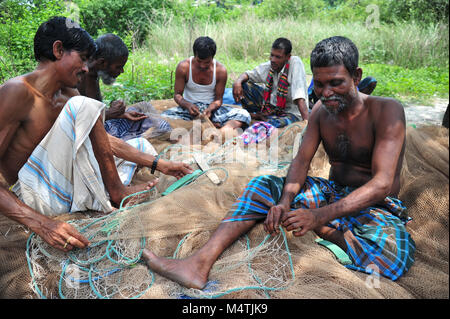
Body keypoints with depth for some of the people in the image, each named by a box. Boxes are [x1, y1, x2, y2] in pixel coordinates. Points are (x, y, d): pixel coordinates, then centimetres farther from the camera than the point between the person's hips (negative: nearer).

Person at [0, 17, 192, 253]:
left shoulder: (67, 95, 8)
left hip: (69, 192, 9)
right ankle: (116, 192, -11)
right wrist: (41, 224, -35)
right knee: (83, 106, -24)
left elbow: (105, 140, 10)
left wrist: (158, 164, 5)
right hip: (35, 196, -9)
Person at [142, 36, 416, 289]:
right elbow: (301, 161, -4)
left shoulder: (386, 111, -17)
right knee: (263, 184, -12)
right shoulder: (321, 110, 1)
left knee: (394, 248, -41)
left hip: (375, 206, -5)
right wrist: (284, 202, -26)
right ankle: (201, 263, -23)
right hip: (332, 193, 5)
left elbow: (382, 184, -26)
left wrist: (319, 216, -39)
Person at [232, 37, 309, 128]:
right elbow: (247, 74, 7)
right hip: (271, 105, 5)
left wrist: (307, 122, -37)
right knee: (244, 85, -6)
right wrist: (238, 82, -17)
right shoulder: (268, 66, -6)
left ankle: (259, 117, -10)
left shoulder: (295, 62, -22)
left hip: (291, 113, -5)